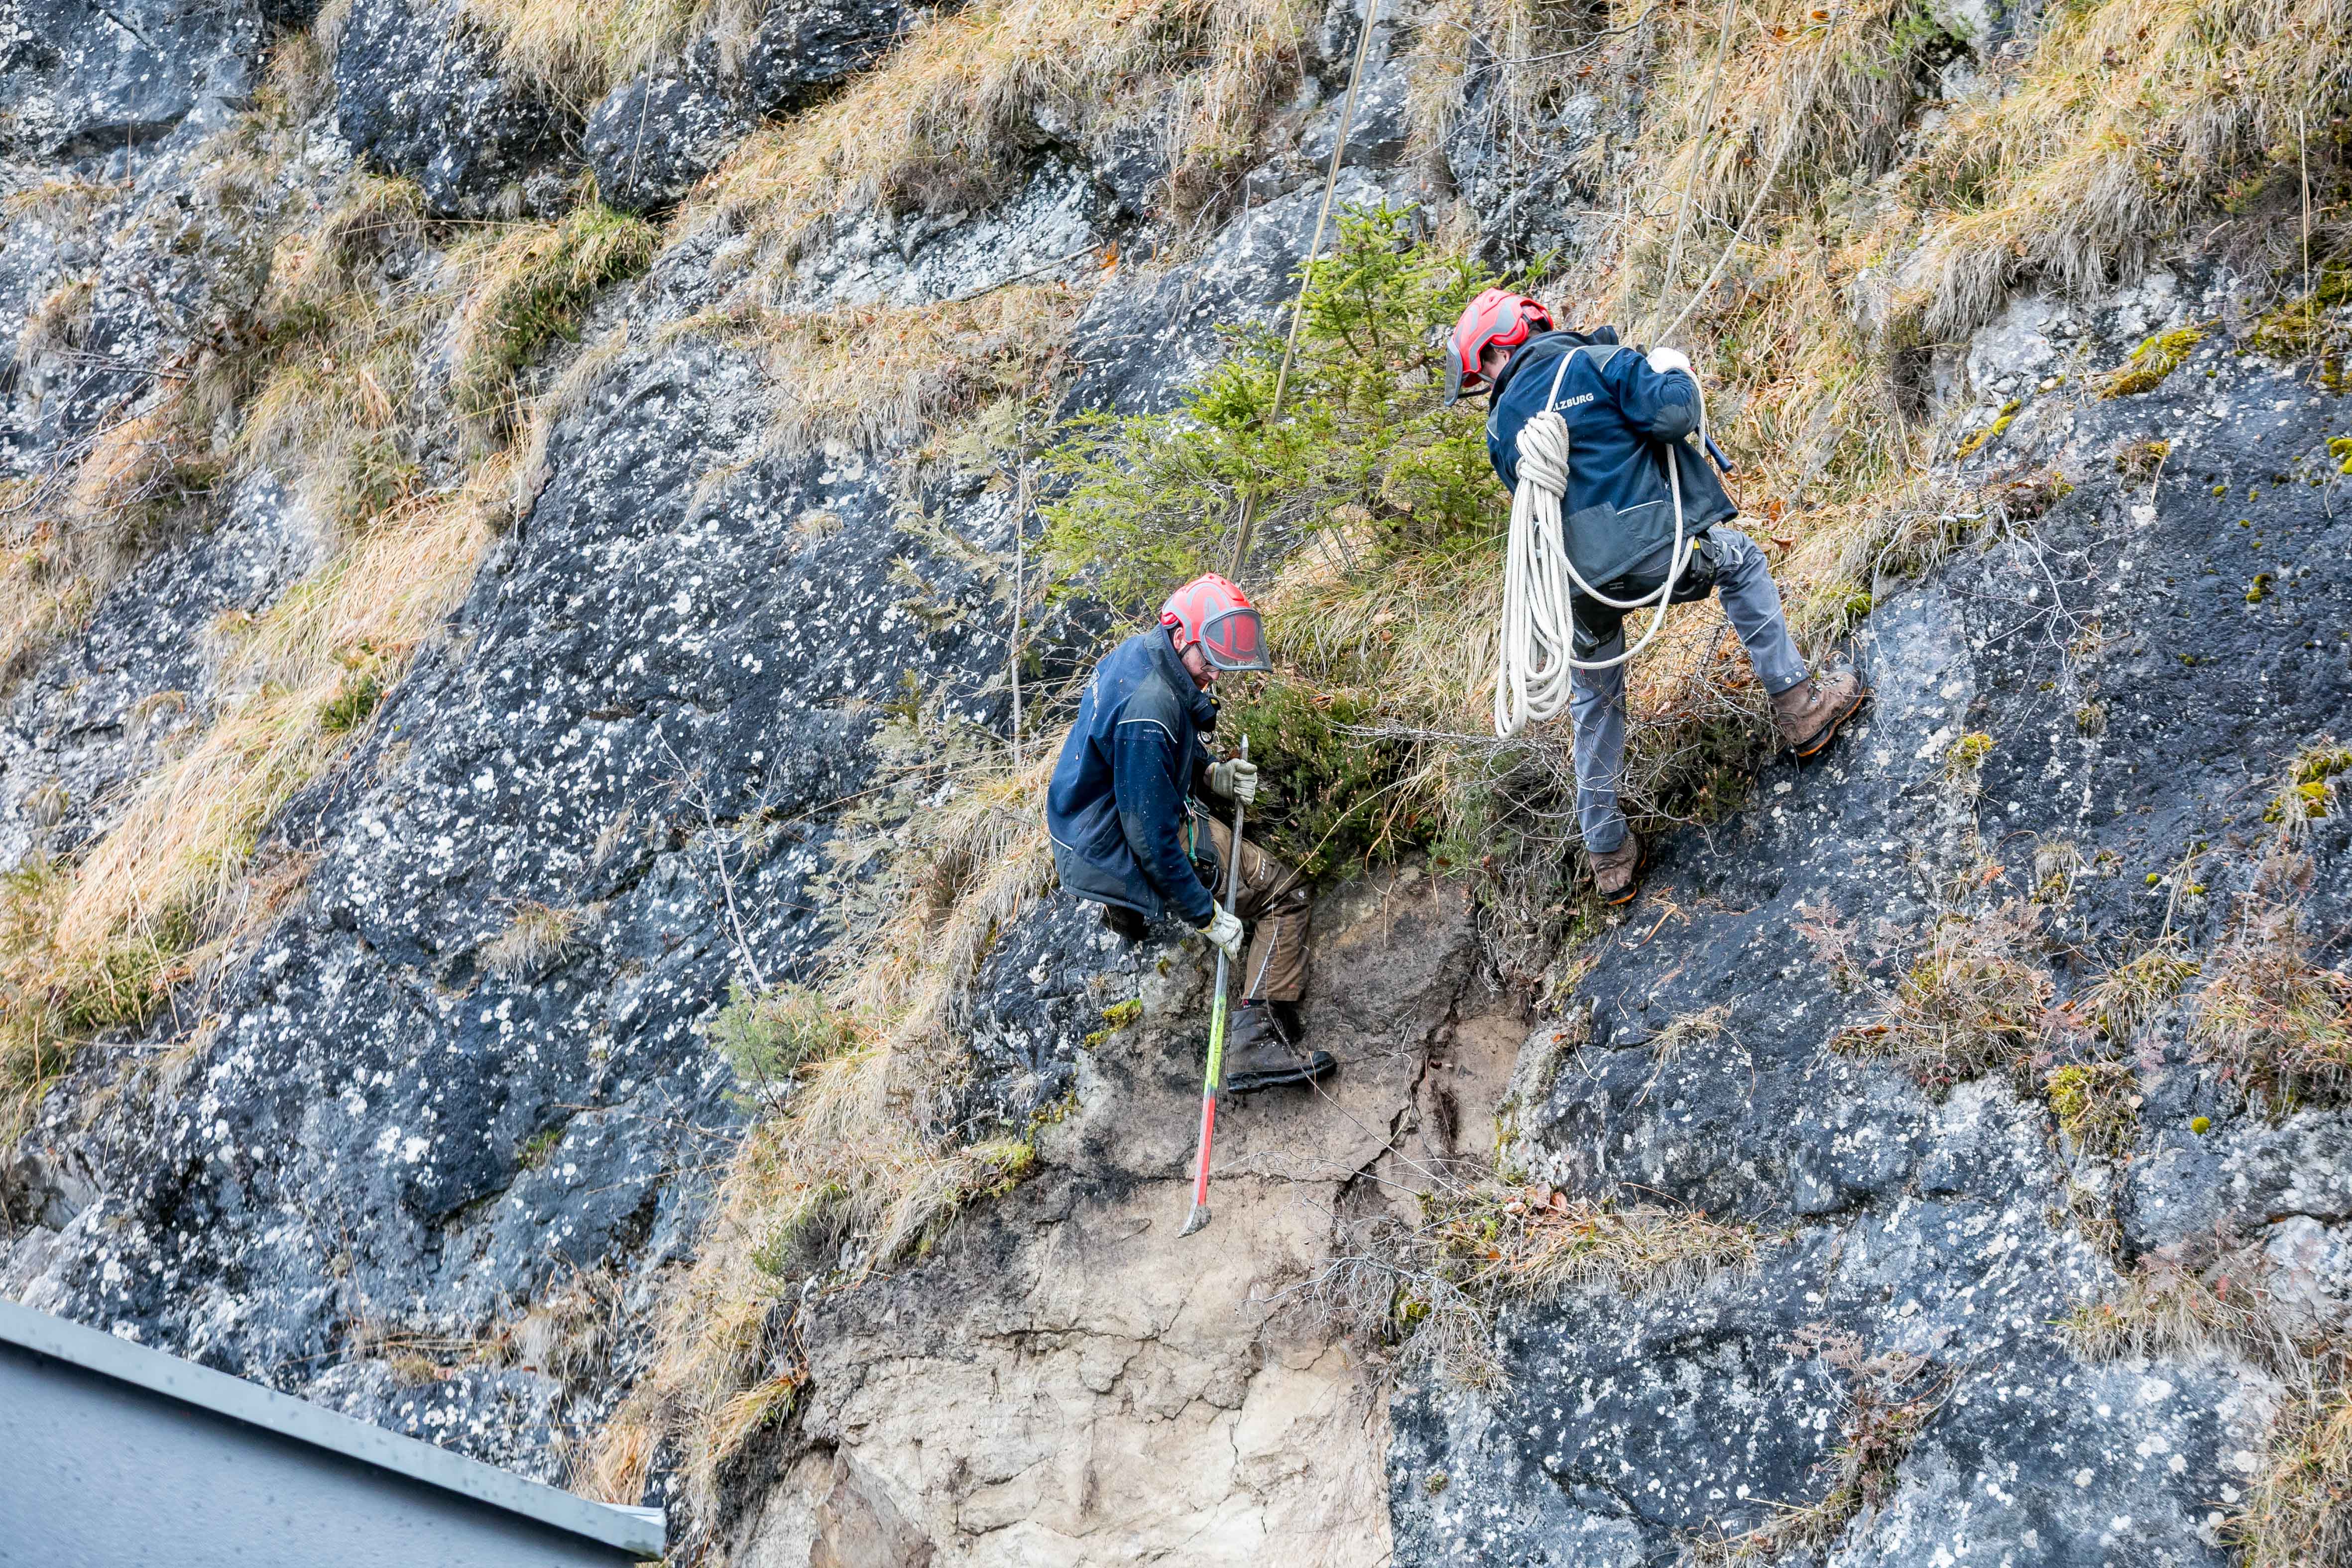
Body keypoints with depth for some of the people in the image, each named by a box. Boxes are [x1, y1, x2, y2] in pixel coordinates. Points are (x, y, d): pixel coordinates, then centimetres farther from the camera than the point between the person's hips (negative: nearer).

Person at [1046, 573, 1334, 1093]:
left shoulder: (1142, 651, -3)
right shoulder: (1149, 709, -33)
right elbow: (1153, 837, -29)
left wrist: (1213, 774, 0)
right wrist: (1208, 917, -21)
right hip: (1117, 850, -10)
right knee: (1284, 894, -4)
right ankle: (1257, 1044, -14)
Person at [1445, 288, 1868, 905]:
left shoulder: (1502, 428, 11)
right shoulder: (1599, 363, -1)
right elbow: (1671, 415, -11)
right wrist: (1674, 374, 11)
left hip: (1576, 585, 3)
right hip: (1650, 552, -3)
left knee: (1595, 707, 23)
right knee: (1742, 562, 28)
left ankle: (1607, 854, 27)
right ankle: (1798, 704, 21)